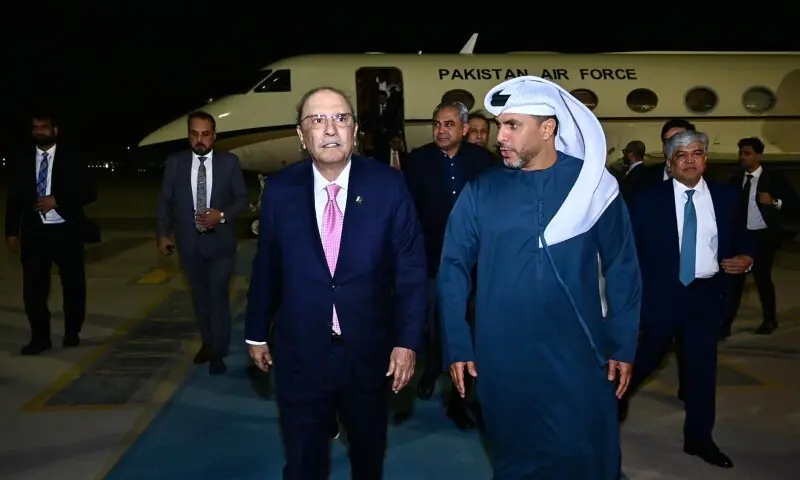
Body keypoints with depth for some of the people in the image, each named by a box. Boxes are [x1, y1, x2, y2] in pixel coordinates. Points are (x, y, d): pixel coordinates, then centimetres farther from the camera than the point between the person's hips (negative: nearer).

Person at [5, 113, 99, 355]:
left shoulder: (71, 159, 1)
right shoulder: (21, 161, 8)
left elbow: (89, 192, -4)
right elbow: (14, 199, 10)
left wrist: (57, 200, -15)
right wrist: (12, 231, 6)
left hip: (66, 231, -2)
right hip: (34, 232, 2)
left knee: (73, 285, 7)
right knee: (34, 287, -1)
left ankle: (72, 333, 23)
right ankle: (40, 337, 8)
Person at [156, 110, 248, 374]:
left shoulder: (229, 162, -4)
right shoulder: (175, 163, 0)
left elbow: (242, 198, -2)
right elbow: (165, 200, 5)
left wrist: (223, 215, -19)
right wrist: (162, 233, -2)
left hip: (220, 241, -2)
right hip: (189, 242, 3)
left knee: (218, 295, -5)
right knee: (200, 295, 15)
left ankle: (218, 353, 7)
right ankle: (208, 342, 32)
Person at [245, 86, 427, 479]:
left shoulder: (388, 185, -9)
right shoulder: (279, 190, -5)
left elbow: (411, 267, -6)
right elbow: (266, 267, 3)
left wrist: (408, 339, -10)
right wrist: (256, 333, 10)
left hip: (369, 352, 0)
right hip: (300, 354, 0)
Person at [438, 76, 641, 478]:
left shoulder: (594, 186, -5)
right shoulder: (480, 192, -4)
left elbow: (622, 269, 1)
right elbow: (454, 270, 0)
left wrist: (623, 345, 0)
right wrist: (458, 346, -3)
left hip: (577, 357, 0)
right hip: (502, 361, 1)